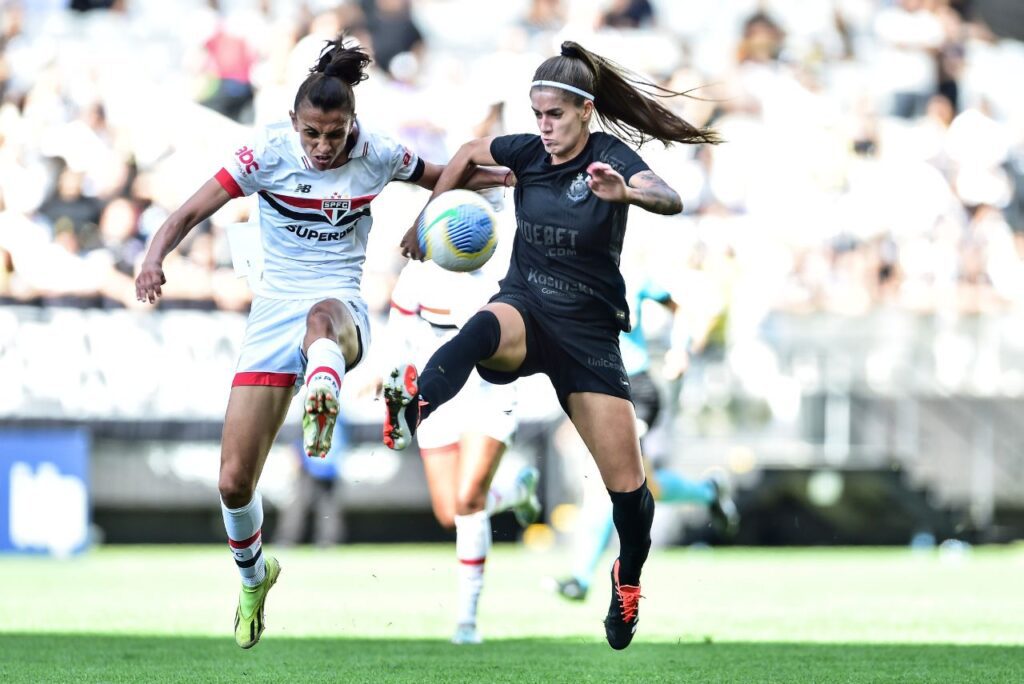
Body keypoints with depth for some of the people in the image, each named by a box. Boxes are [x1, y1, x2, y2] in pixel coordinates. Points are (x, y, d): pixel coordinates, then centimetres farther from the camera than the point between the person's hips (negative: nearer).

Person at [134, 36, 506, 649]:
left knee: (322, 317, -44)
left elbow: (443, 176, 19)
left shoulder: (376, 155, -1)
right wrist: (155, 258, -24)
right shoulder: (270, 153, -6)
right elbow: (192, 212, -6)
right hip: (274, 311, 1)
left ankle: (321, 405, -77)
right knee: (234, 481, -3)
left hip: (342, 306, -1)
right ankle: (254, 576, 27)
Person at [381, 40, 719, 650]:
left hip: (590, 332, -1)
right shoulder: (527, 152, -1)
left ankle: (630, 578, 27)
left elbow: (669, 199, -36)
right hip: (525, 308, 2)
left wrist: (626, 193, -58)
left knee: (627, 482, -1)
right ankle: (412, 406, -65)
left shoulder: (612, 158, -14)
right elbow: (467, 154, 21)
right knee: (484, 328, -39)